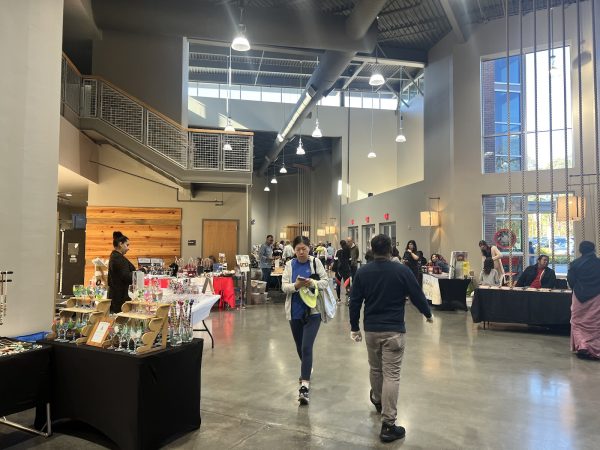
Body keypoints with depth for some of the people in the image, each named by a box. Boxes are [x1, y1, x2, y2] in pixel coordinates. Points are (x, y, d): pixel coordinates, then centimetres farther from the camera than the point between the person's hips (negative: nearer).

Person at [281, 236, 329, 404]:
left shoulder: (315, 262, -2)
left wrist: (313, 283, -24)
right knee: (300, 347, 18)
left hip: (313, 311, -3)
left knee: (306, 347, -13)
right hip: (295, 312, 3)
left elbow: (326, 281, -4)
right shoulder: (289, 265, 2)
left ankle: (305, 386, -11)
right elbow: (284, 286, -5)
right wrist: (296, 285, -25)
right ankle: (306, 369, 47)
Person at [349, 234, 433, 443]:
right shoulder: (402, 270, -9)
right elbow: (417, 295, -1)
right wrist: (428, 314, 18)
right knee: (391, 375, -1)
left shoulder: (362, 272, -1)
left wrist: (354, 327, 12)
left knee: (375, 369, 23)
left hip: (371, 329, 4)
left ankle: (377, 400, 49)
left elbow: (355, 302, 2)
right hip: (394, 330, -3)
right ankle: (388, 425, 0)